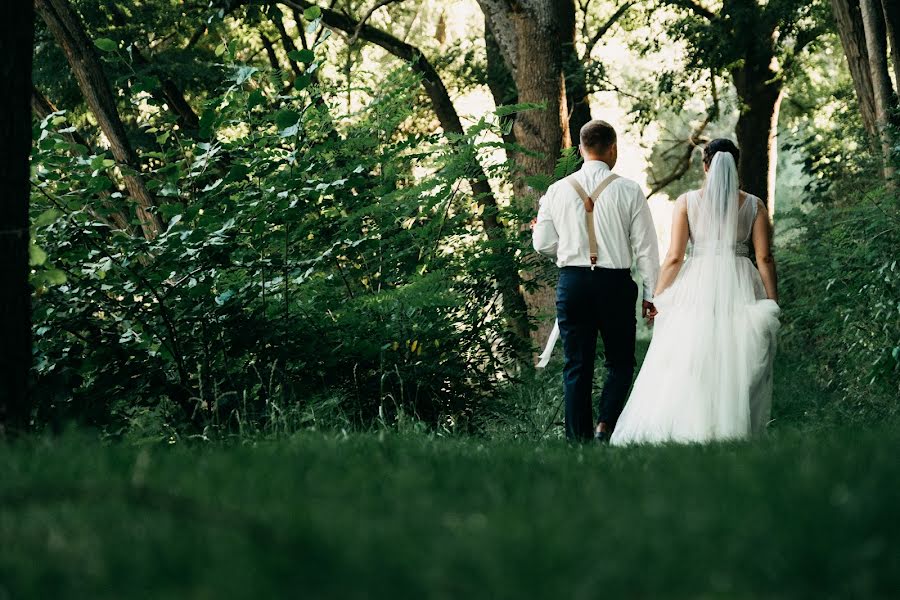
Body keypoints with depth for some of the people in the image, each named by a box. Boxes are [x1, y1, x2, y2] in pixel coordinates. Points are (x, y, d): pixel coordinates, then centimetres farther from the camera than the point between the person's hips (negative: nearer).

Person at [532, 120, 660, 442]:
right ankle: (605, 425, -7)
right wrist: (651, 294, 4)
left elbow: (543, 243, 4)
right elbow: (645, 247, -3)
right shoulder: (629, 190, -4)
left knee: (576, 367, 8)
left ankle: (578, 438, 8)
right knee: (620, 363, 12)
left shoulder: (558, 191, 1)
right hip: (615, 283, -2)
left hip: (572, 282, 2)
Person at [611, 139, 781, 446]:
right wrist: (772, 303, 5)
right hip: (740, 287, 1)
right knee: (738, 364, 4)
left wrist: (658, 297, 4)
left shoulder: (686, 201, 1)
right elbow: (765, 257, 1)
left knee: (686, 364, 1)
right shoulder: (753, 205, 5)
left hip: (697, 286, -1)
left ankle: (687, 430, -5)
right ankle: (734, 428, 0)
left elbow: (674, 256, -3)